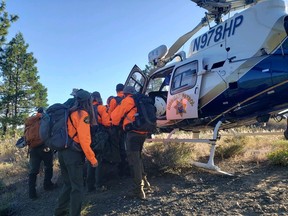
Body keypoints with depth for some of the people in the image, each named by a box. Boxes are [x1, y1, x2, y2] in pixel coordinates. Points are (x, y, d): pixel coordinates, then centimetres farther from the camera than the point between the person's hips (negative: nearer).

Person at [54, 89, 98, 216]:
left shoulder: (70, 112, 13)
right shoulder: (83, 114, -11)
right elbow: (84, 140, -17)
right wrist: (92, 159, -12)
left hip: (62, 151, 8)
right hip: (73, 153, -8)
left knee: (68, 183, 22)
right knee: (77, 187, 2)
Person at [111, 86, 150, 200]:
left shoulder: (128, 100, 0)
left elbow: (116, 115, 4)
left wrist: (115, 123, 24)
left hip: (133, 132, -8)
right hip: (143, 132, 8)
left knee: (134, 160, -5)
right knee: (138, 156, 25)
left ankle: (139, 189, -5)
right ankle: (143, 178, 24)